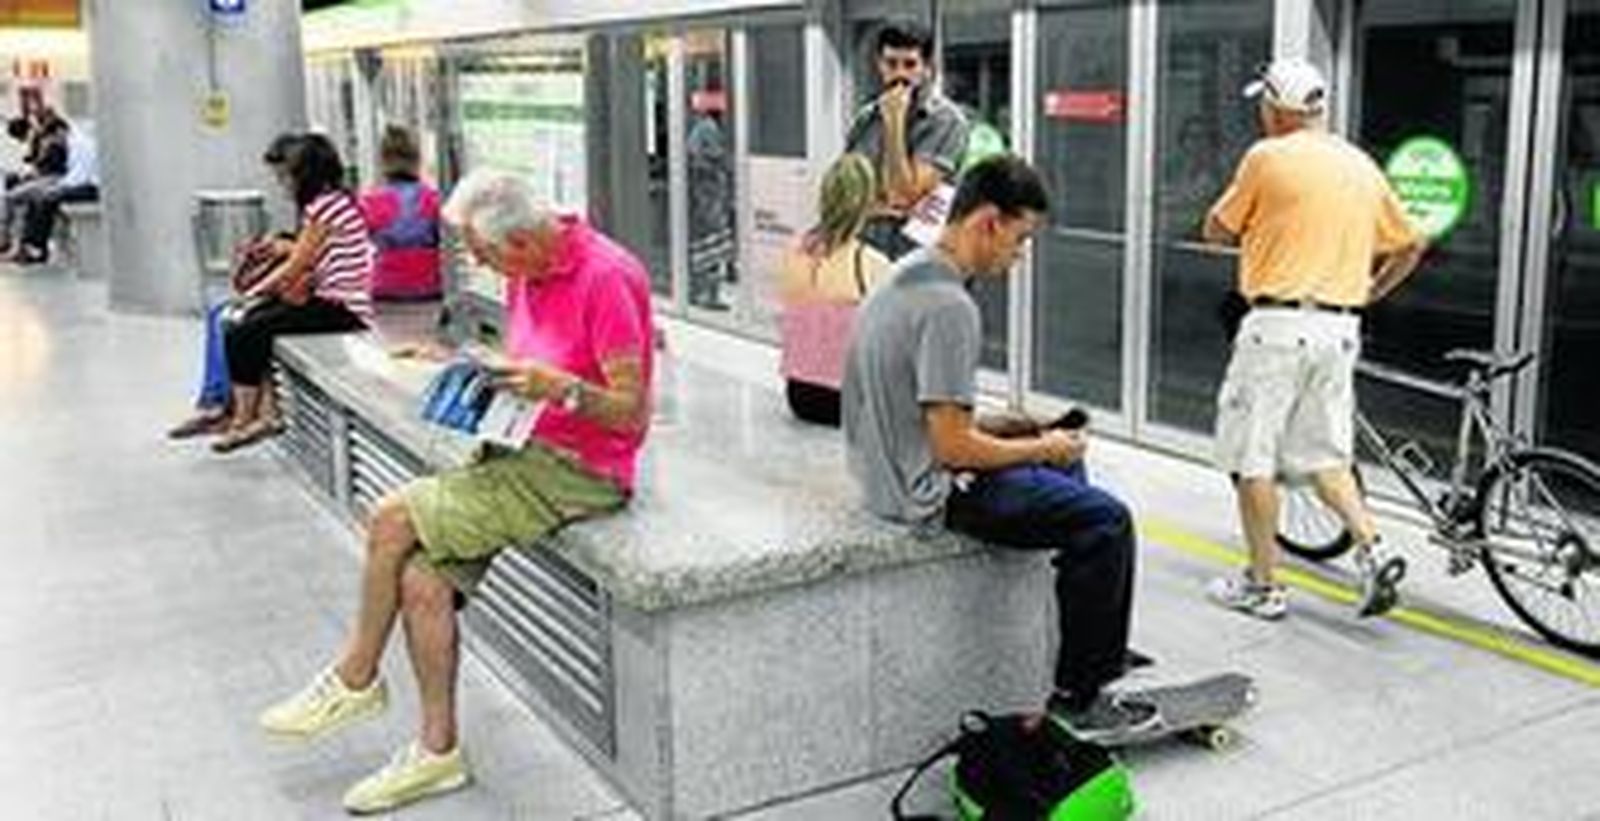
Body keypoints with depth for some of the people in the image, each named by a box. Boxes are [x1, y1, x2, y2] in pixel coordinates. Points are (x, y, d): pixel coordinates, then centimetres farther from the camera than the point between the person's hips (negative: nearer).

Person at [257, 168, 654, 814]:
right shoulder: (527, 273, 9)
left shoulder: (604, 277, -18)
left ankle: (356, 679, 9)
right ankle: (438, 750, 2)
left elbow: (632, 414, -18)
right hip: (521, 450, 8)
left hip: (579, 471, -8)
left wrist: (560, 388, -33)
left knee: (393, 520, -14)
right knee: (422, 579, -9)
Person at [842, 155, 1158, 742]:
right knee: (1106, 522, -11)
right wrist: (1042, 448, -10)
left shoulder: (905, 278, 9)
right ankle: (1076, 698, 1)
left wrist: (1005, 425, 13)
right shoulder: (948, 306, -23)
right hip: (930, 493, -11)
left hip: (893, 472, 11)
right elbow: (953, 448, -25)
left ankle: (1102, 646, 37)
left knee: (1066, 469, 27)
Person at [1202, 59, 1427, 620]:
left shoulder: (1268, 157, -7)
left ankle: (1262, 586, 9)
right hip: (1341, 327, 6)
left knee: (1252, 458, 4)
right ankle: (1371, 554, 2)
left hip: (1279, 324, -6)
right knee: (1325, 454, 17)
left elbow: (1216, 230, 2)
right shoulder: (1361, 164, 12)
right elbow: (1409, 246, 17)